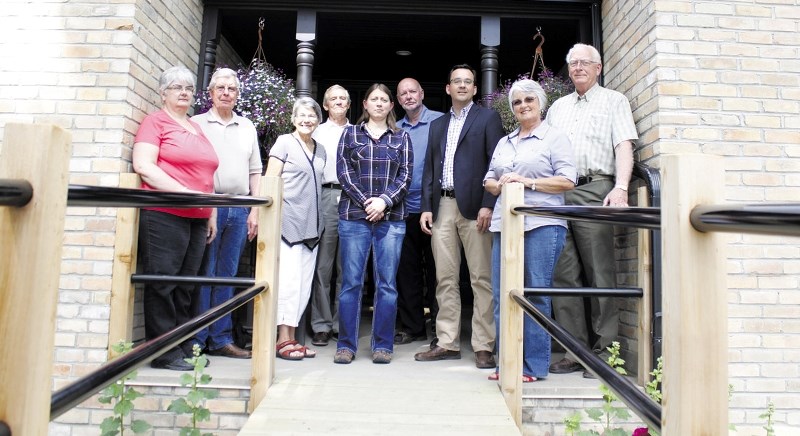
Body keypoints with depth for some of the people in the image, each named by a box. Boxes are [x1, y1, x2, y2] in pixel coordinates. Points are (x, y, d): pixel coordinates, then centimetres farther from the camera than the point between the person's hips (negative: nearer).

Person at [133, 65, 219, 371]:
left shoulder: (197, 129, 21)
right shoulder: (156, 122, 2)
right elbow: (143, 166, -10)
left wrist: (211, 214, 19)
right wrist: (185, 194, -16)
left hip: (197, 219, 7)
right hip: (164, 216, -7)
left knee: (185, 288, 10)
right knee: (162, 284, -2)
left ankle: (184, 348, 17)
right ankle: (165, 353, 5)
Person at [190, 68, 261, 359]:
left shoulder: (247, 128, 17)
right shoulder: (196, 124, 6)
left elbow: (255, 171, 16)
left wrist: (254, 210, 8)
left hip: (239, 209, 4)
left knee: (227, 276, 7)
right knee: (203, 274, -3)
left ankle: (220, 339, 14)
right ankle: (195, 340, 7)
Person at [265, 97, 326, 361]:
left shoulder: (320, 151, 18)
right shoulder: (284, 143, 1)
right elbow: (270, 181, -3)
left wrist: (317, 224, 15)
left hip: (311, 225, 6)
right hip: (288, 221, -6)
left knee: (304, 283, 6)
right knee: (289, 279, -9)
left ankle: (291, 338, 14)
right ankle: (282, 340, -1)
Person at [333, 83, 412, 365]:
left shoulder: (401, 138, 13)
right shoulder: (350, 134, 12)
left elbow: (405, 175, 4)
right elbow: (344, 172, 2)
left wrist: (384, 201, -11)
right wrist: (366, 202, -9)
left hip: (391, 217, 1)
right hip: (354, 216, 0)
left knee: (387, 284, 1)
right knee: (351, 282, 0)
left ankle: (383, 345, 11)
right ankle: (346, 345, 10)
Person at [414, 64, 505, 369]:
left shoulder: (488, 118, 7)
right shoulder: (437, 125, 21)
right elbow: (429, 169, 17)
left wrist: (488, 205, -13)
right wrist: (426, 207, 6)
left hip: (473, 206, -5)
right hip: (442, 207, 5)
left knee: (481, 278, -2)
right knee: (445, 279, 6)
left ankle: (483, 346, 4)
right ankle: (447, 343, 13)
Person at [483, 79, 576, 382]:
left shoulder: (554, 138, 6)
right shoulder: (504, 143, 24)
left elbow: (567, 181, -5)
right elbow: (489, 180, 23)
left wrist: (527, 181, -12)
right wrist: (500, 184, 1)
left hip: (541, 224, -6)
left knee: (536, 295, -4)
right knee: (502, 296, 3)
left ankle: (534, 366, 5)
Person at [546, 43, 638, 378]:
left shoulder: (613, 101, 13)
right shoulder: (557, 107, 26)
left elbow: (624, 146, 0)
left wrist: (620, 187, -15)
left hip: (594, 191, -4)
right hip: (556, 194, 5)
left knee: (599, 274, -5)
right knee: (563, 275, 1)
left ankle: (604, 351, 2)